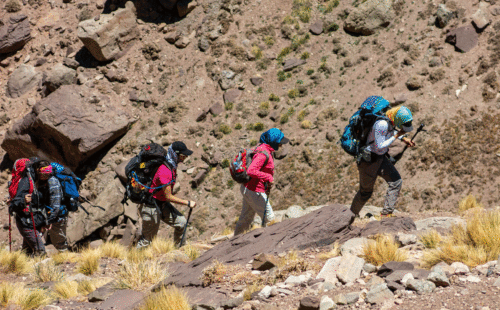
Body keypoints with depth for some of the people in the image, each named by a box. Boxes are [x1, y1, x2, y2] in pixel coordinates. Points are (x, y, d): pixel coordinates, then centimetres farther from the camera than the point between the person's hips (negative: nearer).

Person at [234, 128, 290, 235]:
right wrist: (268, 177, -27)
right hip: (255, 192, -10)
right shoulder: (263, 153, -24)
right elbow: (251, 171, -35)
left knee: (246, 219, 20)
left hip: (248, 189, 10)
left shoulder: (262, 148, 8)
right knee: (269, 218, 0)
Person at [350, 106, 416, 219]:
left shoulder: (391, 121, -4)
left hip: (381, 158, 8)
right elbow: (379, 147, -29)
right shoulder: (381, 124, -32)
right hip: (369, 160, -8)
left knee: (396, 181, -8)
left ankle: (386, 213, -6)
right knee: (365, 192, 8)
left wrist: (404, 139, 7)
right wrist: (397, 136, -26)